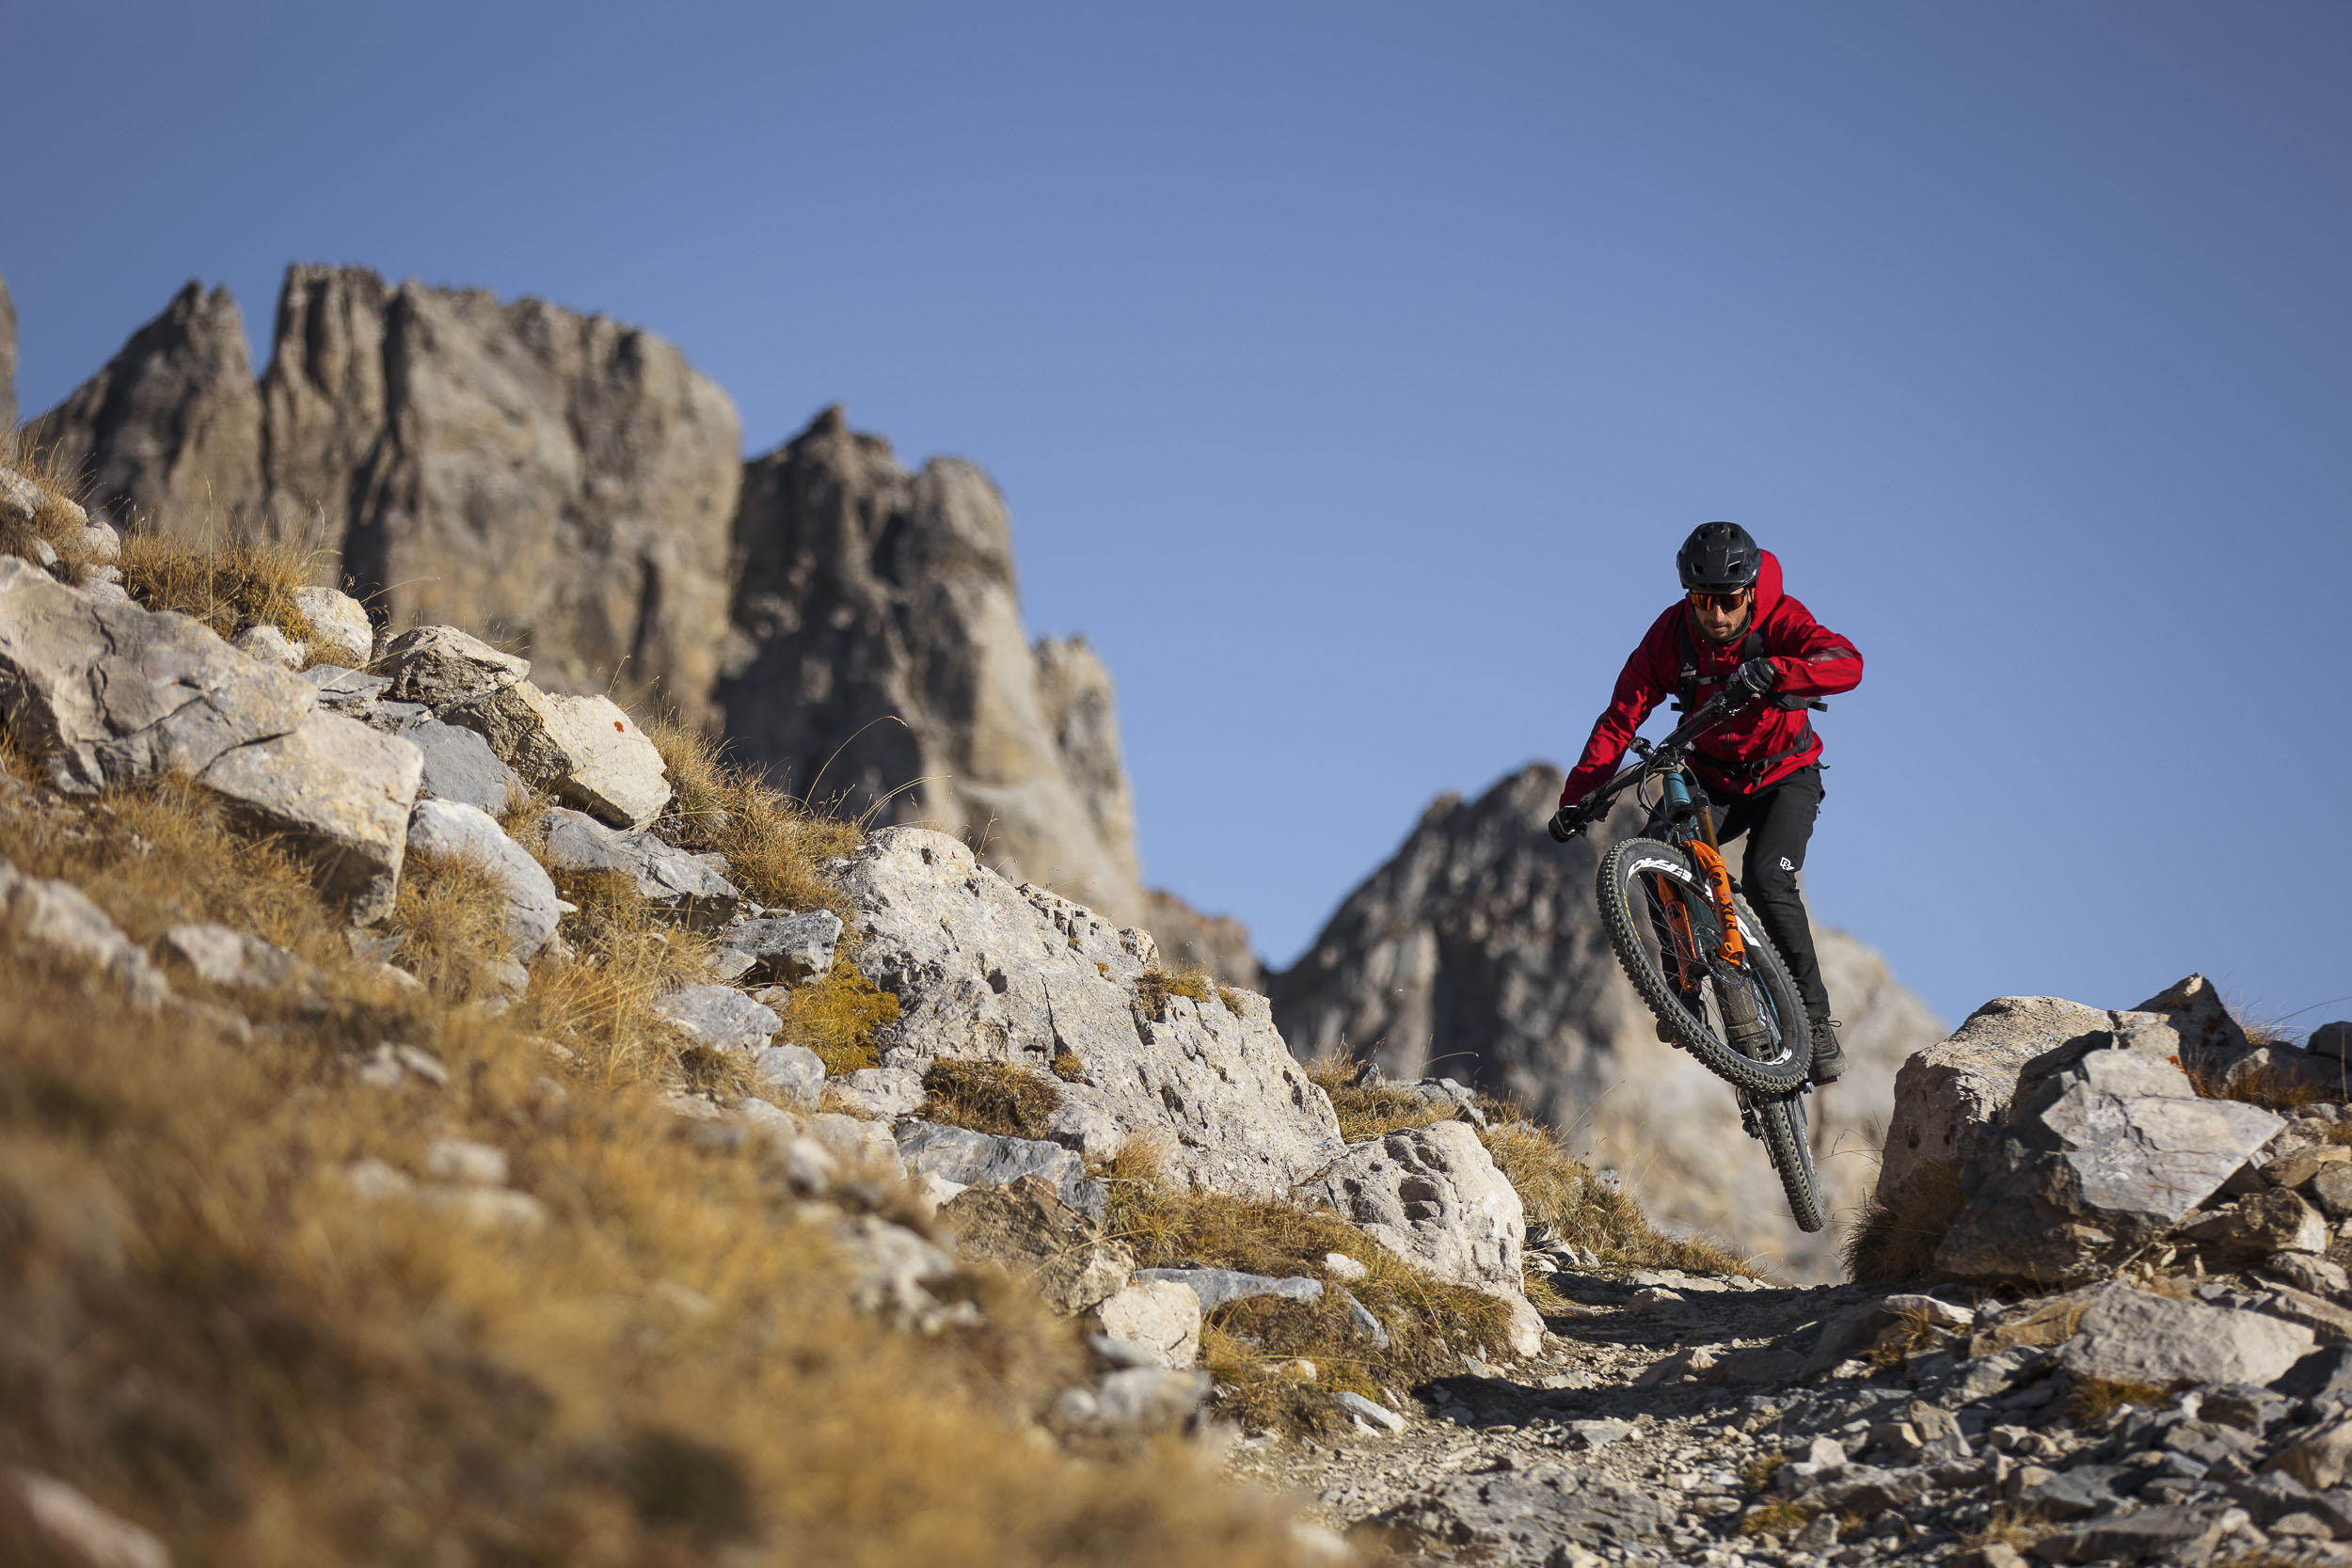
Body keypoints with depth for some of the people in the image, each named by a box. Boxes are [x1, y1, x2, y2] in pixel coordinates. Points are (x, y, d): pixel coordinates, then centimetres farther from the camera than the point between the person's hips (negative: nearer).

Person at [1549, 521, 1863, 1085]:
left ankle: (1815, 1016, -11)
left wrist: (1771, 672, -60)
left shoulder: (1781, 621, -23)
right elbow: (1622, 716, -16)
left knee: (1766, 885, -25)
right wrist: (1576, 796, -25)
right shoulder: (1671, 634, -16)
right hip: (1711, 780, 3)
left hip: (1784, 778, -3)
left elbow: (1846, 663, -42)